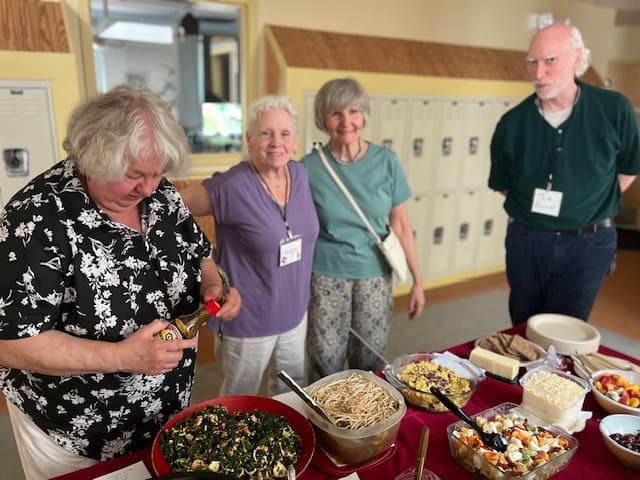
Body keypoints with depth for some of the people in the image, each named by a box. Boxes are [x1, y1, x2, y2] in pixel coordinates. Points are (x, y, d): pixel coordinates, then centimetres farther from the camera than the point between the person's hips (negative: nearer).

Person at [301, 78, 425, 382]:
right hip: (326, 279, -1)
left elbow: (401, 225, 1)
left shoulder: (386, 161, -3)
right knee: (326, 367, 7)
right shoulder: (310, 167, -7)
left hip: (375, 279, 2)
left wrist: (417, 281, 3)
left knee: (370, 365, 14)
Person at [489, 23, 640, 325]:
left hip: (587, 243, -1)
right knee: (523, 332, 15)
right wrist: (533, 212, 2)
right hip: (525, 240, 2)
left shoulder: (614, 110, -9)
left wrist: (591, 210, 6)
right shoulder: (512, 122, -7)